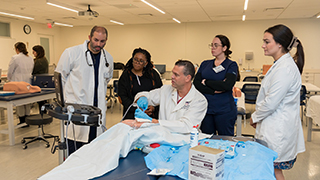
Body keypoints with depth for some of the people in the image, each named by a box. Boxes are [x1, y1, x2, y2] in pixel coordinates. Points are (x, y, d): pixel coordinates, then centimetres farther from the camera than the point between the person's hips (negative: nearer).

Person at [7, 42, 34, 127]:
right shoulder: (30, 58, 8)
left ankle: (22, 121, 6)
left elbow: (10, 72, -4)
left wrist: (10, 80, 13)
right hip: (28, 83, 6)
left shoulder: (15, 58, -10)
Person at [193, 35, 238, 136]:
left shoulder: (231, 65, -1)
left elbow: (227, 86, -17)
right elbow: (196, 83, -1)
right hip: (205, 108, 4)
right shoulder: (205, 64, 12)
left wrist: (205, 82, -7)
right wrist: (214, 91, -14)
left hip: (224, 110, -4)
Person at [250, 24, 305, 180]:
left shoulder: (285, 69, -21)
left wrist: (255, 117, -6)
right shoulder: (280, 65, 12)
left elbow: (271, 102, -22)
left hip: (278, 129, -10)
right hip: (274, 126, 10)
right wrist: (258, 117, 14)